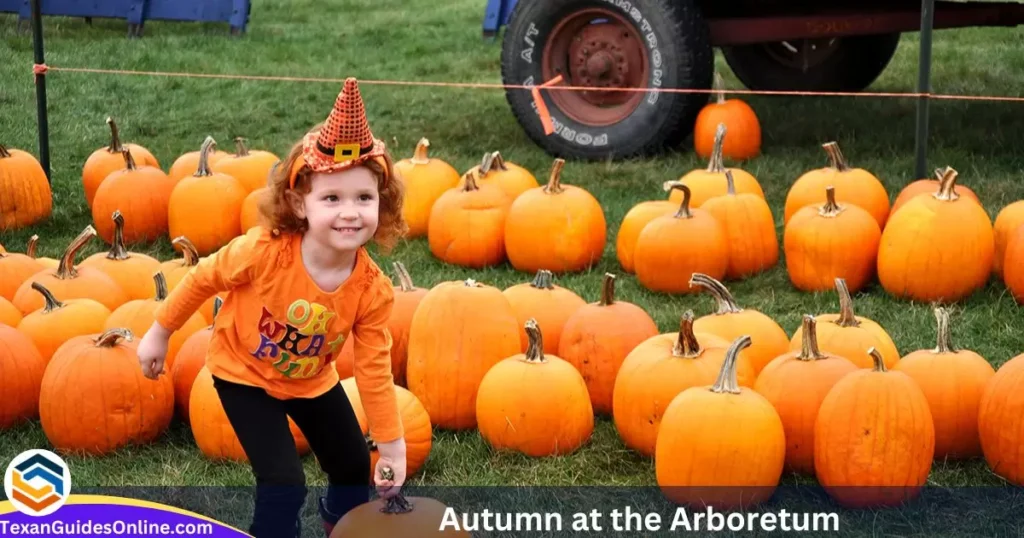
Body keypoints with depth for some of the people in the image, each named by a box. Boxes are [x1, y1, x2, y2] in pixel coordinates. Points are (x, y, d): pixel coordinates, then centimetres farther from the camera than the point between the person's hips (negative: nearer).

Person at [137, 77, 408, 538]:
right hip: (242, 374, -4)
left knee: (354, 468, 17)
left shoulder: (373, 290, -26)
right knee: (283, 481, -16)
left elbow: (374, 371, -16)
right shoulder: (263, 252, -36)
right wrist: (159, 333, -5)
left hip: (311, 380, 4)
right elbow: (203, 278, -16)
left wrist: (392, 446, -14)